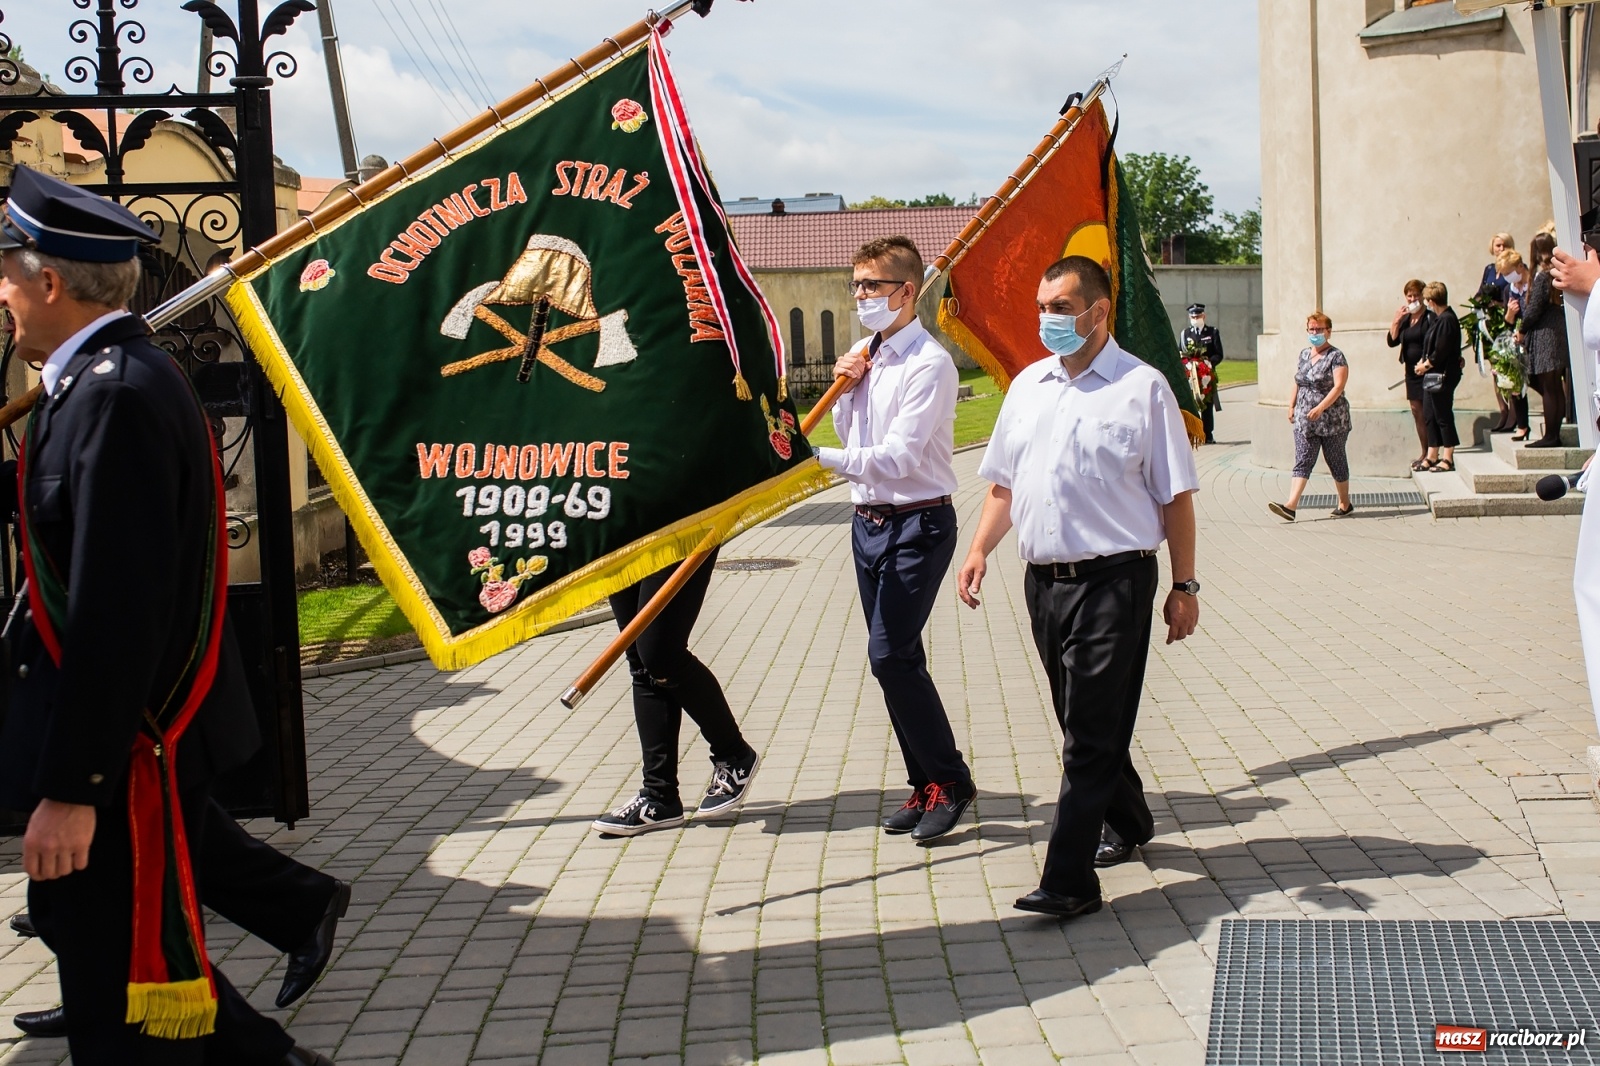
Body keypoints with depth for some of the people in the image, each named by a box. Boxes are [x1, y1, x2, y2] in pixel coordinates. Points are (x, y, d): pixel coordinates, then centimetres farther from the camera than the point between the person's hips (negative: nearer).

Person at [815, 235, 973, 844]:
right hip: (868, 522, 8)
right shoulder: (863, 354, 10)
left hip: (918, 525, -8)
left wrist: (818, 460, -29)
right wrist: (844, 390, 0)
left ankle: (949, 780, 0)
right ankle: (926, 785, 20)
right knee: (896, 659, 10)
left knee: (890, 655, -14)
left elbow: (898, 457, -24)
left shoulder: (929, 365, -16)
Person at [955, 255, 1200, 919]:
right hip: (1044, 579, 6)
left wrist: (1184, 586, -6)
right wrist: (980, 550, 4)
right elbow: (1003, 483, 18)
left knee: (1091, 735, -8)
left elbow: (1176, 496, -4)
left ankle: (1069, 880, -8)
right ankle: (1127, 822, 38)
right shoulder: (1028, 386, 12)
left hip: (1114, 580, -6)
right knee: (1083, 723, 17)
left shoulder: (1141, 387, -4)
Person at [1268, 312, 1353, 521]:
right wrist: (1292, 405, 12)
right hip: (1304, 420, 5)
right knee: (1302, 462, -4)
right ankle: (1291, 505, -15)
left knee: (1336, 462, 7)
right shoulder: (1304, 354, 12)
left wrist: (1320, 407, -25)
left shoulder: (1336, 356, -8)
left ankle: (1345, 504, 23)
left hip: (1332, 420, -5)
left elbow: (1338, 386, -17)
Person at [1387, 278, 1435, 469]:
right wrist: (1397, 320, -3)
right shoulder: (1405, 319, 12)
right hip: (1411, 371, 7)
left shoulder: (1430, 318, -9)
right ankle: (1423, 453, 21)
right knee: (1417, 412, 12)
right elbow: (1392, 341, 6)